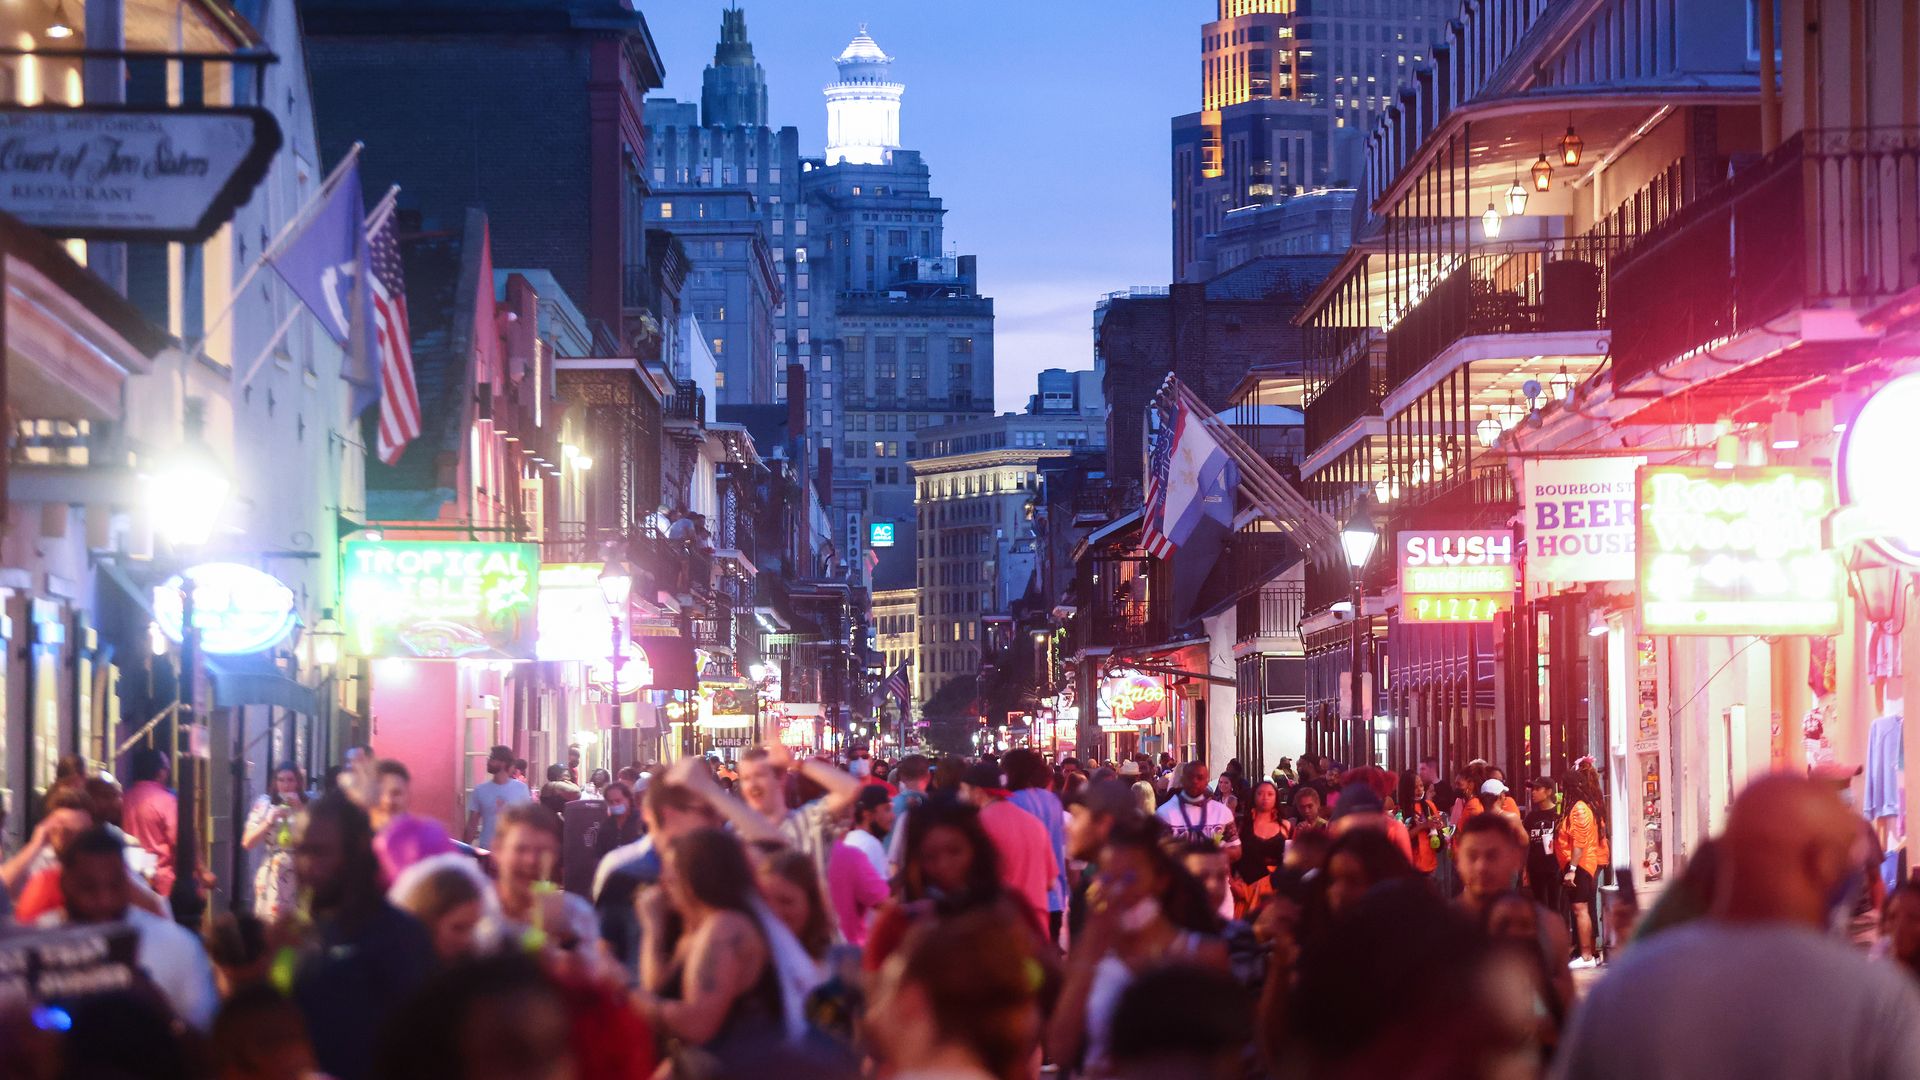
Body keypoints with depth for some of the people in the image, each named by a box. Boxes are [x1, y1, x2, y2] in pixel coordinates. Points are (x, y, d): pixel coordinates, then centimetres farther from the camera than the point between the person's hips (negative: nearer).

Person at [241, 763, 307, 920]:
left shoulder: (307, 805, 4)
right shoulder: (264, 804, 2)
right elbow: (247, 843, 0)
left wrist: (299, 810, -9)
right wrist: (270, 820, -12)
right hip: (272, 876, -1)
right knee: (271, 924, -2)